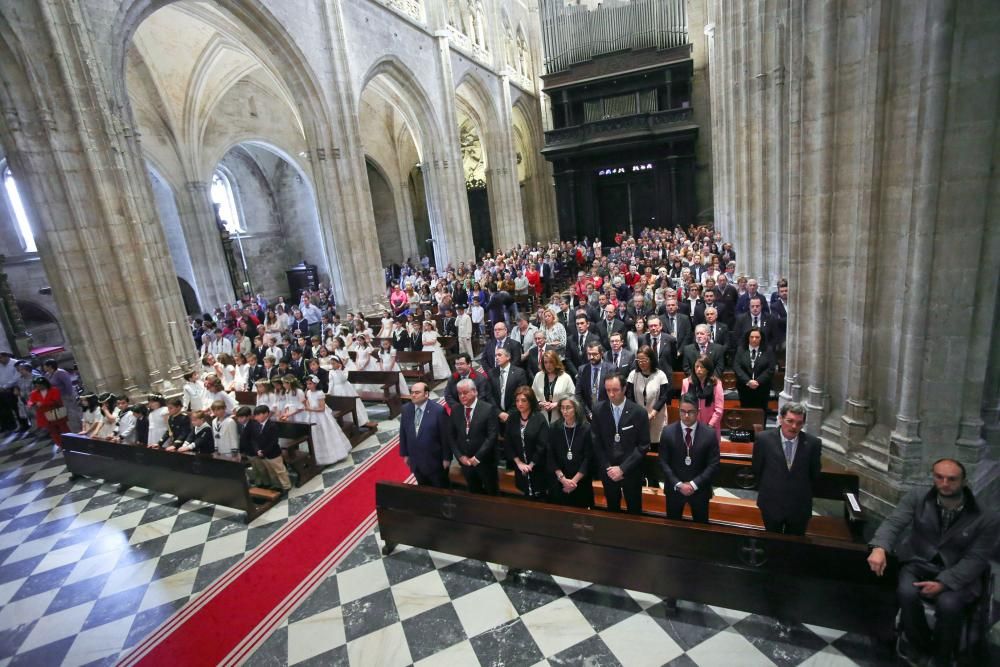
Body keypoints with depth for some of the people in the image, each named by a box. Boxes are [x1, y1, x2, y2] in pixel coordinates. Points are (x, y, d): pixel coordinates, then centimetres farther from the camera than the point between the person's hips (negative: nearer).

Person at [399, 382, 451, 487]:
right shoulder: (406, 409, -5)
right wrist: (405, 454, 8)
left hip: (435, 460, -4)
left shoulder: (438, 410, -21)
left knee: (440, 489, 16)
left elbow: (445, 436, -15)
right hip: (415, 461, 5)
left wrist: (446, 458, -10)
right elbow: (403, 433, 5)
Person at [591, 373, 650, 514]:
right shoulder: (599, 410, -7)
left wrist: (622, 468, -15)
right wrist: (607, 467, -9)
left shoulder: (639, 412, -13)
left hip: (631, 471, -2)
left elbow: (643, 445, -11)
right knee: (612, 509, 19)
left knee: (634, 510, 15)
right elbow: (596, 442, -2)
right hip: (608, 470, 2)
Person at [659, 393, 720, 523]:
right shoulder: (668, 432, -9)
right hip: (674, 488, 0)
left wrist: (694, 484, -16)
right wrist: (678, 484, -16)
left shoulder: (710, 434, -9)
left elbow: (713, 465, -9)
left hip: (699, 489, 0)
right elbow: (663, 462, -7)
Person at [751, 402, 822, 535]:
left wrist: (802, 493, 10)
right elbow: (757, 471, -2)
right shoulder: (763, 439, -16)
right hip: (771, 504, -1)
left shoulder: (813, 443, -13)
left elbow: (814, 475, 2)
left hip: (800, 506, 1)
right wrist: (766, 490, 6)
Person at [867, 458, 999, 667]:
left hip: (959, 574, -1)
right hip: (919, 563, 1)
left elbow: (975, 559, -10)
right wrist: (879, 548, -35)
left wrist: (943, 583, -22)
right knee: (907, 592, -28)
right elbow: (894, 522, -14)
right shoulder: (917, 497, -7)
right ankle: (919, 644, 4)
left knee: (948, 604, -30)